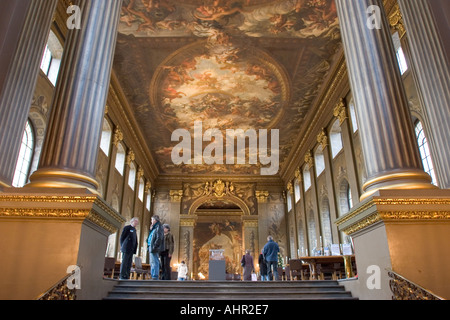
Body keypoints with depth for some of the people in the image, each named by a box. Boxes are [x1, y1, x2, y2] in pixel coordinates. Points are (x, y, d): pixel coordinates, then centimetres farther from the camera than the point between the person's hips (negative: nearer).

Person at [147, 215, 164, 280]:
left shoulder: (158, 227, -9)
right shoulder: (154, 228, 21)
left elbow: (159, 238, -18)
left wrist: (154, 247, -23)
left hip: (155, 248, -10)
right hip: (152, 248, 10)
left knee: (154, 262, -12)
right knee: (152, 263, 12)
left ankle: (155, 278, -12)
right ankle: (153, 277, 16)